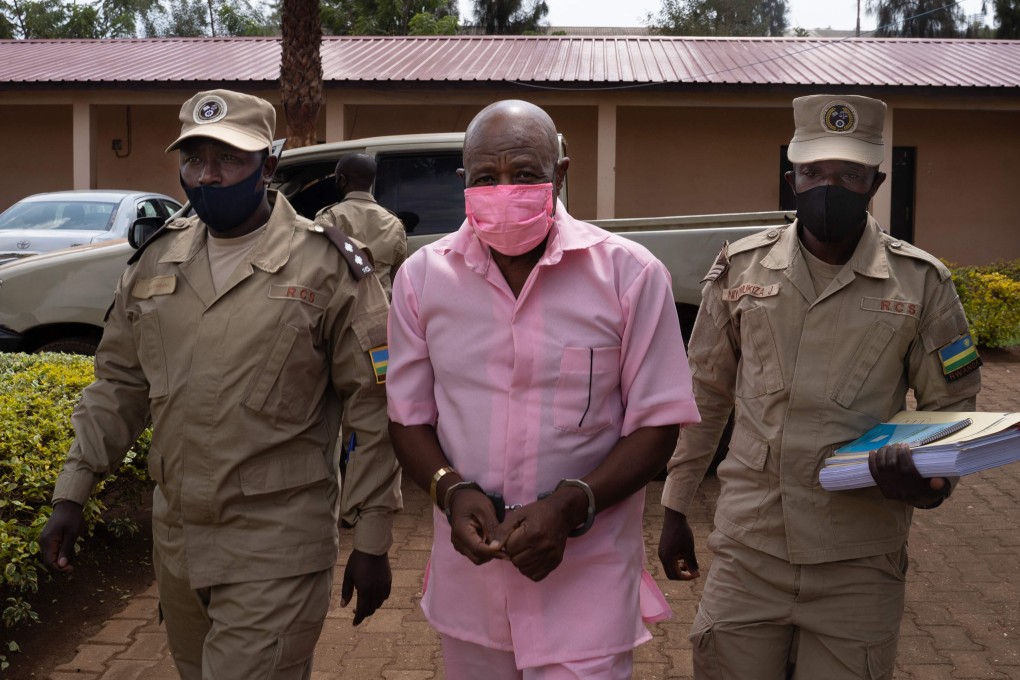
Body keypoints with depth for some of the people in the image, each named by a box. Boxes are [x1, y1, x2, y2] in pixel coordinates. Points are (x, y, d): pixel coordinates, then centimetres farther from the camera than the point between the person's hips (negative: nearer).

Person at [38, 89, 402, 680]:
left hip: (275, 550, -6)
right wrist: (72, 496, 9)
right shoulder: (158, 259, 7)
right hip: (175, 538, 6)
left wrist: (372, 542, -9)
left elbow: (375, 409, -8)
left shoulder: (326, 267, -9)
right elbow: (118, 386, 14)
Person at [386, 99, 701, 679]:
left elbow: (658, 424, -5)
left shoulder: (630, 273, -7)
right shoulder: (422, 276, 1)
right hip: (468, 573, 3)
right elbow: (410, 417, 6)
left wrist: (569, 506, -18)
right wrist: (452, 491, -13)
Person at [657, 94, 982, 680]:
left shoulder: (921, 283, -1)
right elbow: (706, 396, 10)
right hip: (749, 549, 1)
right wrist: (676, 508, 12)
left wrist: (932, 477, -16)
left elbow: (951, 407, 6)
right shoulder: (741, 269, 3)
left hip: (860, 562, -1)